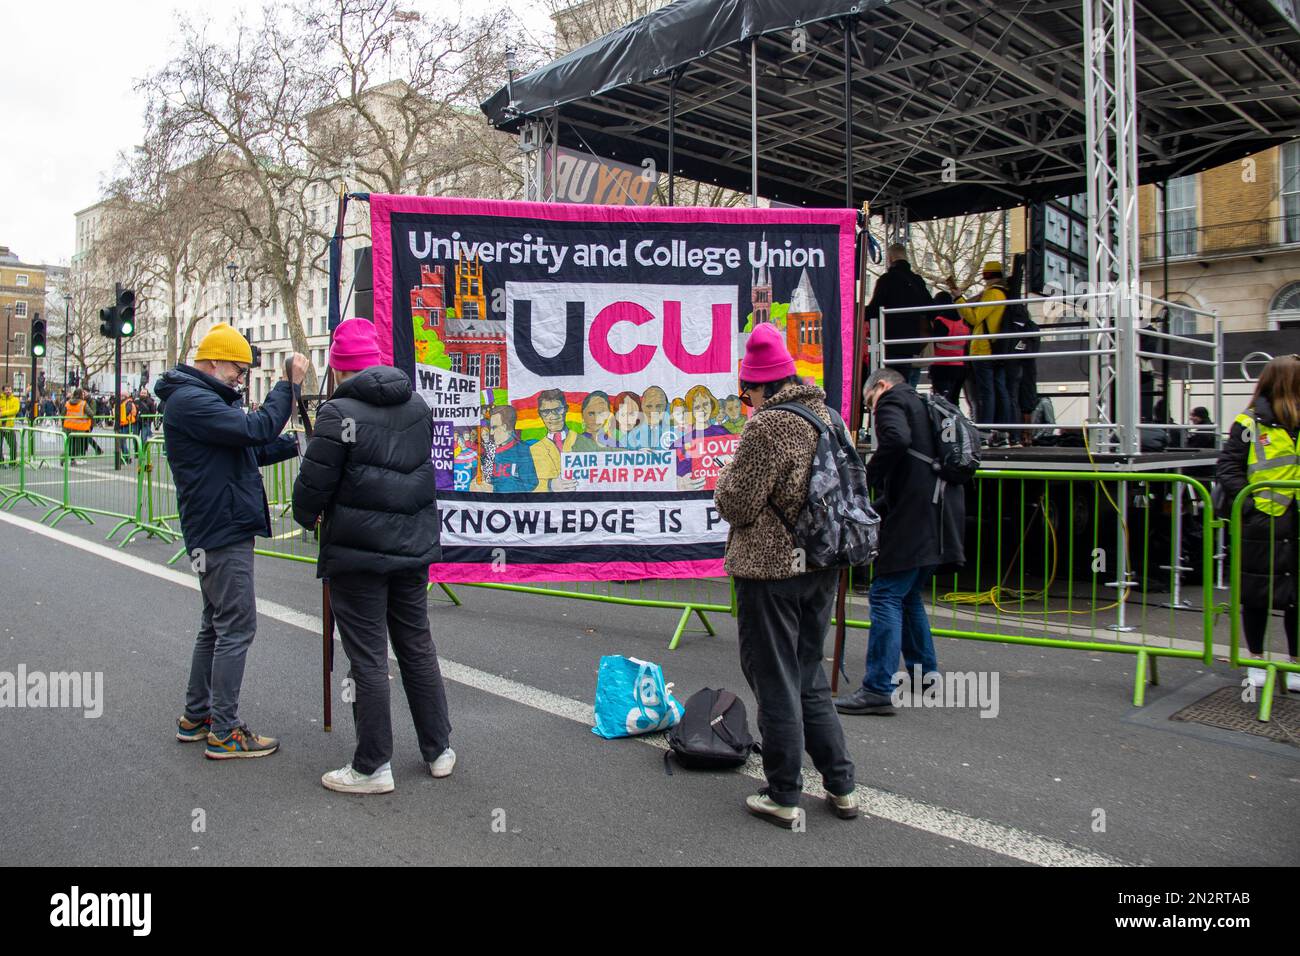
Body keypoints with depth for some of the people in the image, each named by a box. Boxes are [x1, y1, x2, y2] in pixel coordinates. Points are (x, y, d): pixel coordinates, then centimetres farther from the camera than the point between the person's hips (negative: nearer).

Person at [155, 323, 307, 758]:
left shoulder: (204, 398, 19)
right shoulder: (190, 400, -15)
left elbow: (249, 450, 18)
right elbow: (255, 429, -25)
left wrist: (294, 443, 5)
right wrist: (289, 384, -17)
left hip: (222, 529, 11)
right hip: (222, 530, -11)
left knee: (217, 624, 18)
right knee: (237, 628, -6)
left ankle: (196, 715, 29)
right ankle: (224, 733, 1)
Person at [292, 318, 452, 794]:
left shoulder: (339, 412, -15)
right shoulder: (417, 405, 6)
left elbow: (314, 481, -11)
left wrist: (307, 516, 9)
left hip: (356, 554, -6)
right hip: (413, 548, 6)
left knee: (368, 658, 2)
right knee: (417, 648, 16)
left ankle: (373, 766, 13)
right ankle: (440, 749, 26)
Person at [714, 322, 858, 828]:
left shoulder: (768, 426, -18)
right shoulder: (828, 416, 8)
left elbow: (735, 504, -16)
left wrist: (730, 470, 2)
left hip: (770, 569, -8)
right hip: (821, 566, 8)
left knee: (775, 683, 5)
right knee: (809, 679, 20)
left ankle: (784, 798, 16)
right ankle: (841, 787, 26)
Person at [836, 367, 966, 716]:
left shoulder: (892, 400, 0)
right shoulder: (923, 405, 28)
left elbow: (896, 440, -22)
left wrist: (867, 478, -12)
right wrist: (878, 505, 24)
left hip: (913, 518, -9)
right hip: (940, 522, 9)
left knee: (886, 596, -10)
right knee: (910, 596, 20)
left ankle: (878, 689, -13)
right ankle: (925, 674, 29)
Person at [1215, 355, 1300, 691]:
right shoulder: (1250, 424, -6)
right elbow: (1227, 468, -6)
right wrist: (1249, 504, -15)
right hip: (1262, 524, -4)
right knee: (1257, 594, 9)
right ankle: (1256, 662, 24)